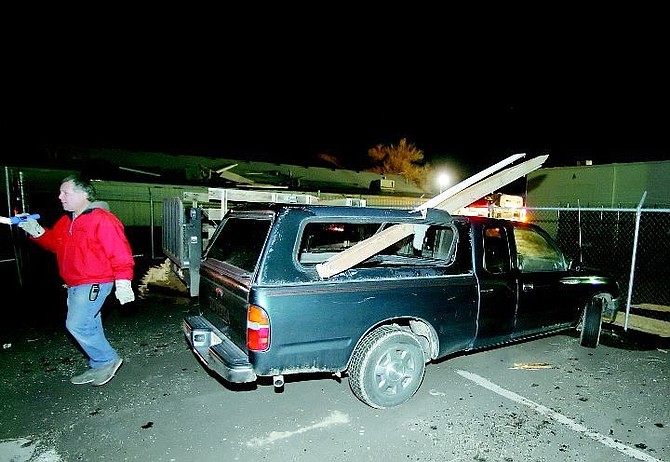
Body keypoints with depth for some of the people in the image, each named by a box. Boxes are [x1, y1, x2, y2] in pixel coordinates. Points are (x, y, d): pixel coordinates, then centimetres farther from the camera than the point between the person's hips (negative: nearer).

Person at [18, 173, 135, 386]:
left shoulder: (102, 219, -16)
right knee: (89, 327, 16)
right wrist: (36, 231, 6)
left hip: (94, 283, -9)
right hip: (74, 285, 9)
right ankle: (98, 367, 29)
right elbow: (54, 242, 24)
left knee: (77, 325, -13)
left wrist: (123, 282, -26)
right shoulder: (66, 221, 13)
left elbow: (120, 252, -21)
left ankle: (108, 360, 6)